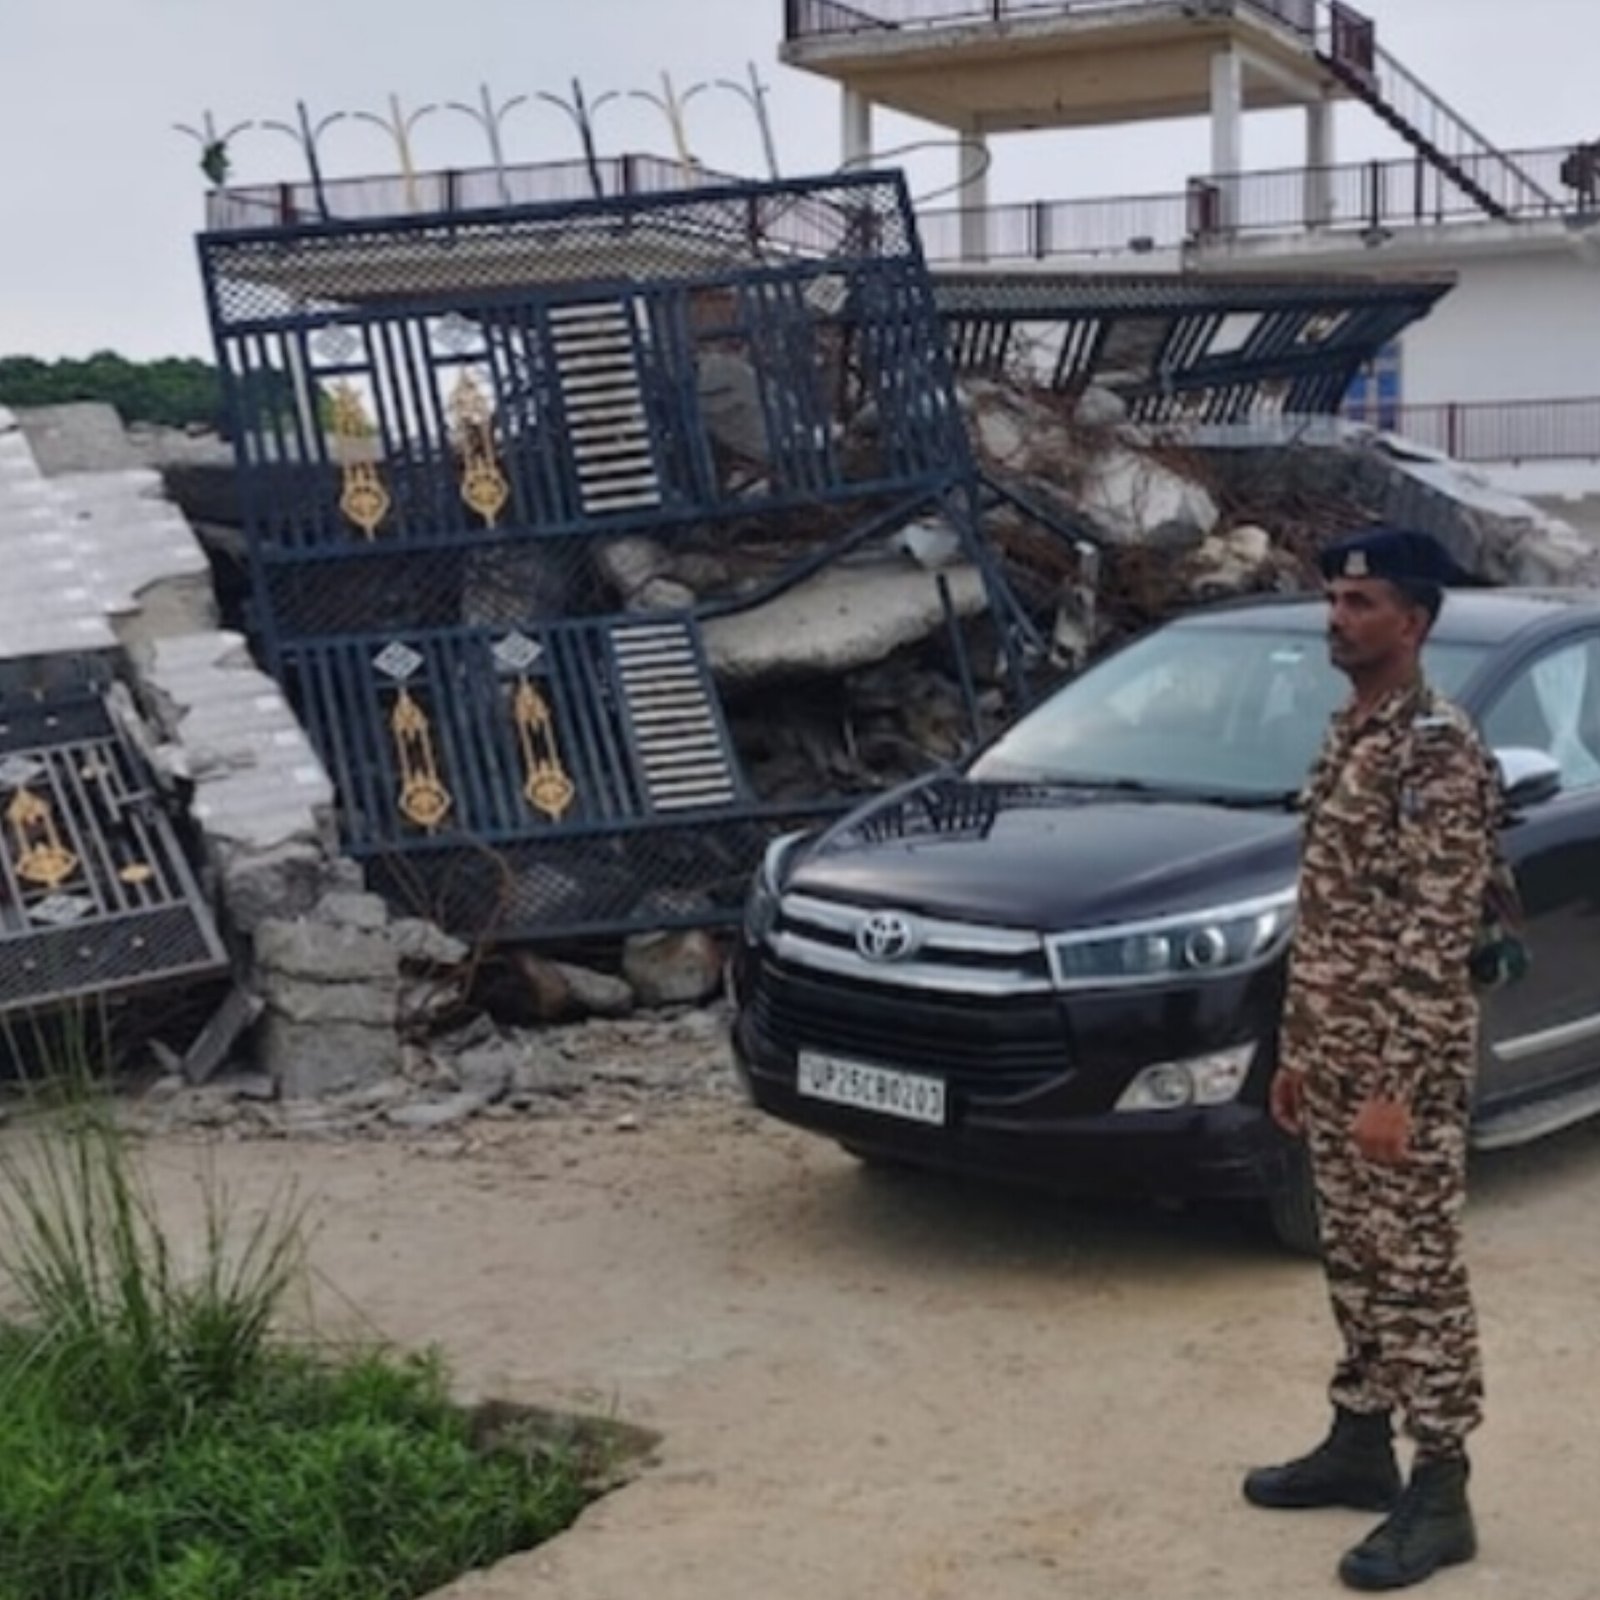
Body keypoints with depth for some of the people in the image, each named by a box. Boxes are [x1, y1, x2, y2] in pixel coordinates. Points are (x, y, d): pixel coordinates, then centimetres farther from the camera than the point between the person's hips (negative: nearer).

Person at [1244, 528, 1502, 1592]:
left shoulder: (1441, 751, -18)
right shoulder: (1349, 738, 11)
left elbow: (1438, 937, -21)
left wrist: (1398, 1086, -23)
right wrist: (1297, 1051, 18)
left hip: (1403, 1068, -9)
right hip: (1334, 1055, 9)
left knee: (1418, 1272, 0)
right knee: (1355, 1263, 18)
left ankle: (1439, 1496, 10)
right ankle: (1361, 1443, 31)